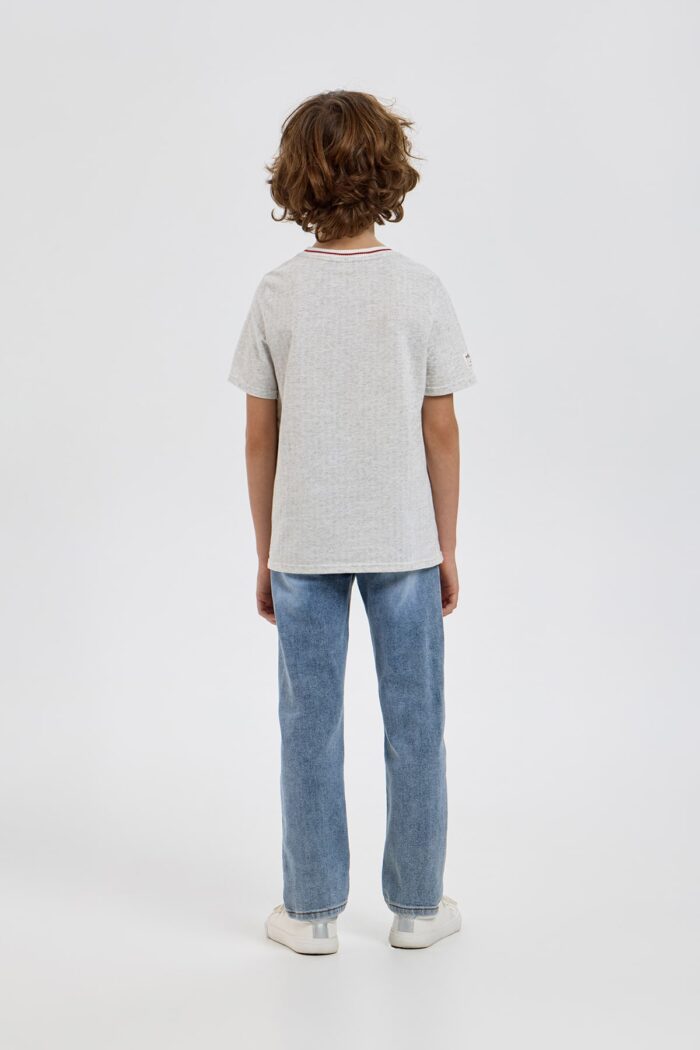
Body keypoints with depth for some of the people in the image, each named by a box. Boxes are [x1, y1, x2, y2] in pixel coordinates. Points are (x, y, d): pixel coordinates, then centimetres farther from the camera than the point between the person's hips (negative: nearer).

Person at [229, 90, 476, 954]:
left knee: (310, 726, 10)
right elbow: (440, 431, -3)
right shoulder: (421, 293, -6)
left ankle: (312, 911, 20)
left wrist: (266, 554, 8)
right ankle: (416, 906, 23)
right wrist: (446, 548, 8)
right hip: (402, 540, 0)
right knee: (413, 723, 11)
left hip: (304, 543, 1)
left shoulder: (278, 295, -5)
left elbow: (260, 437, -2)